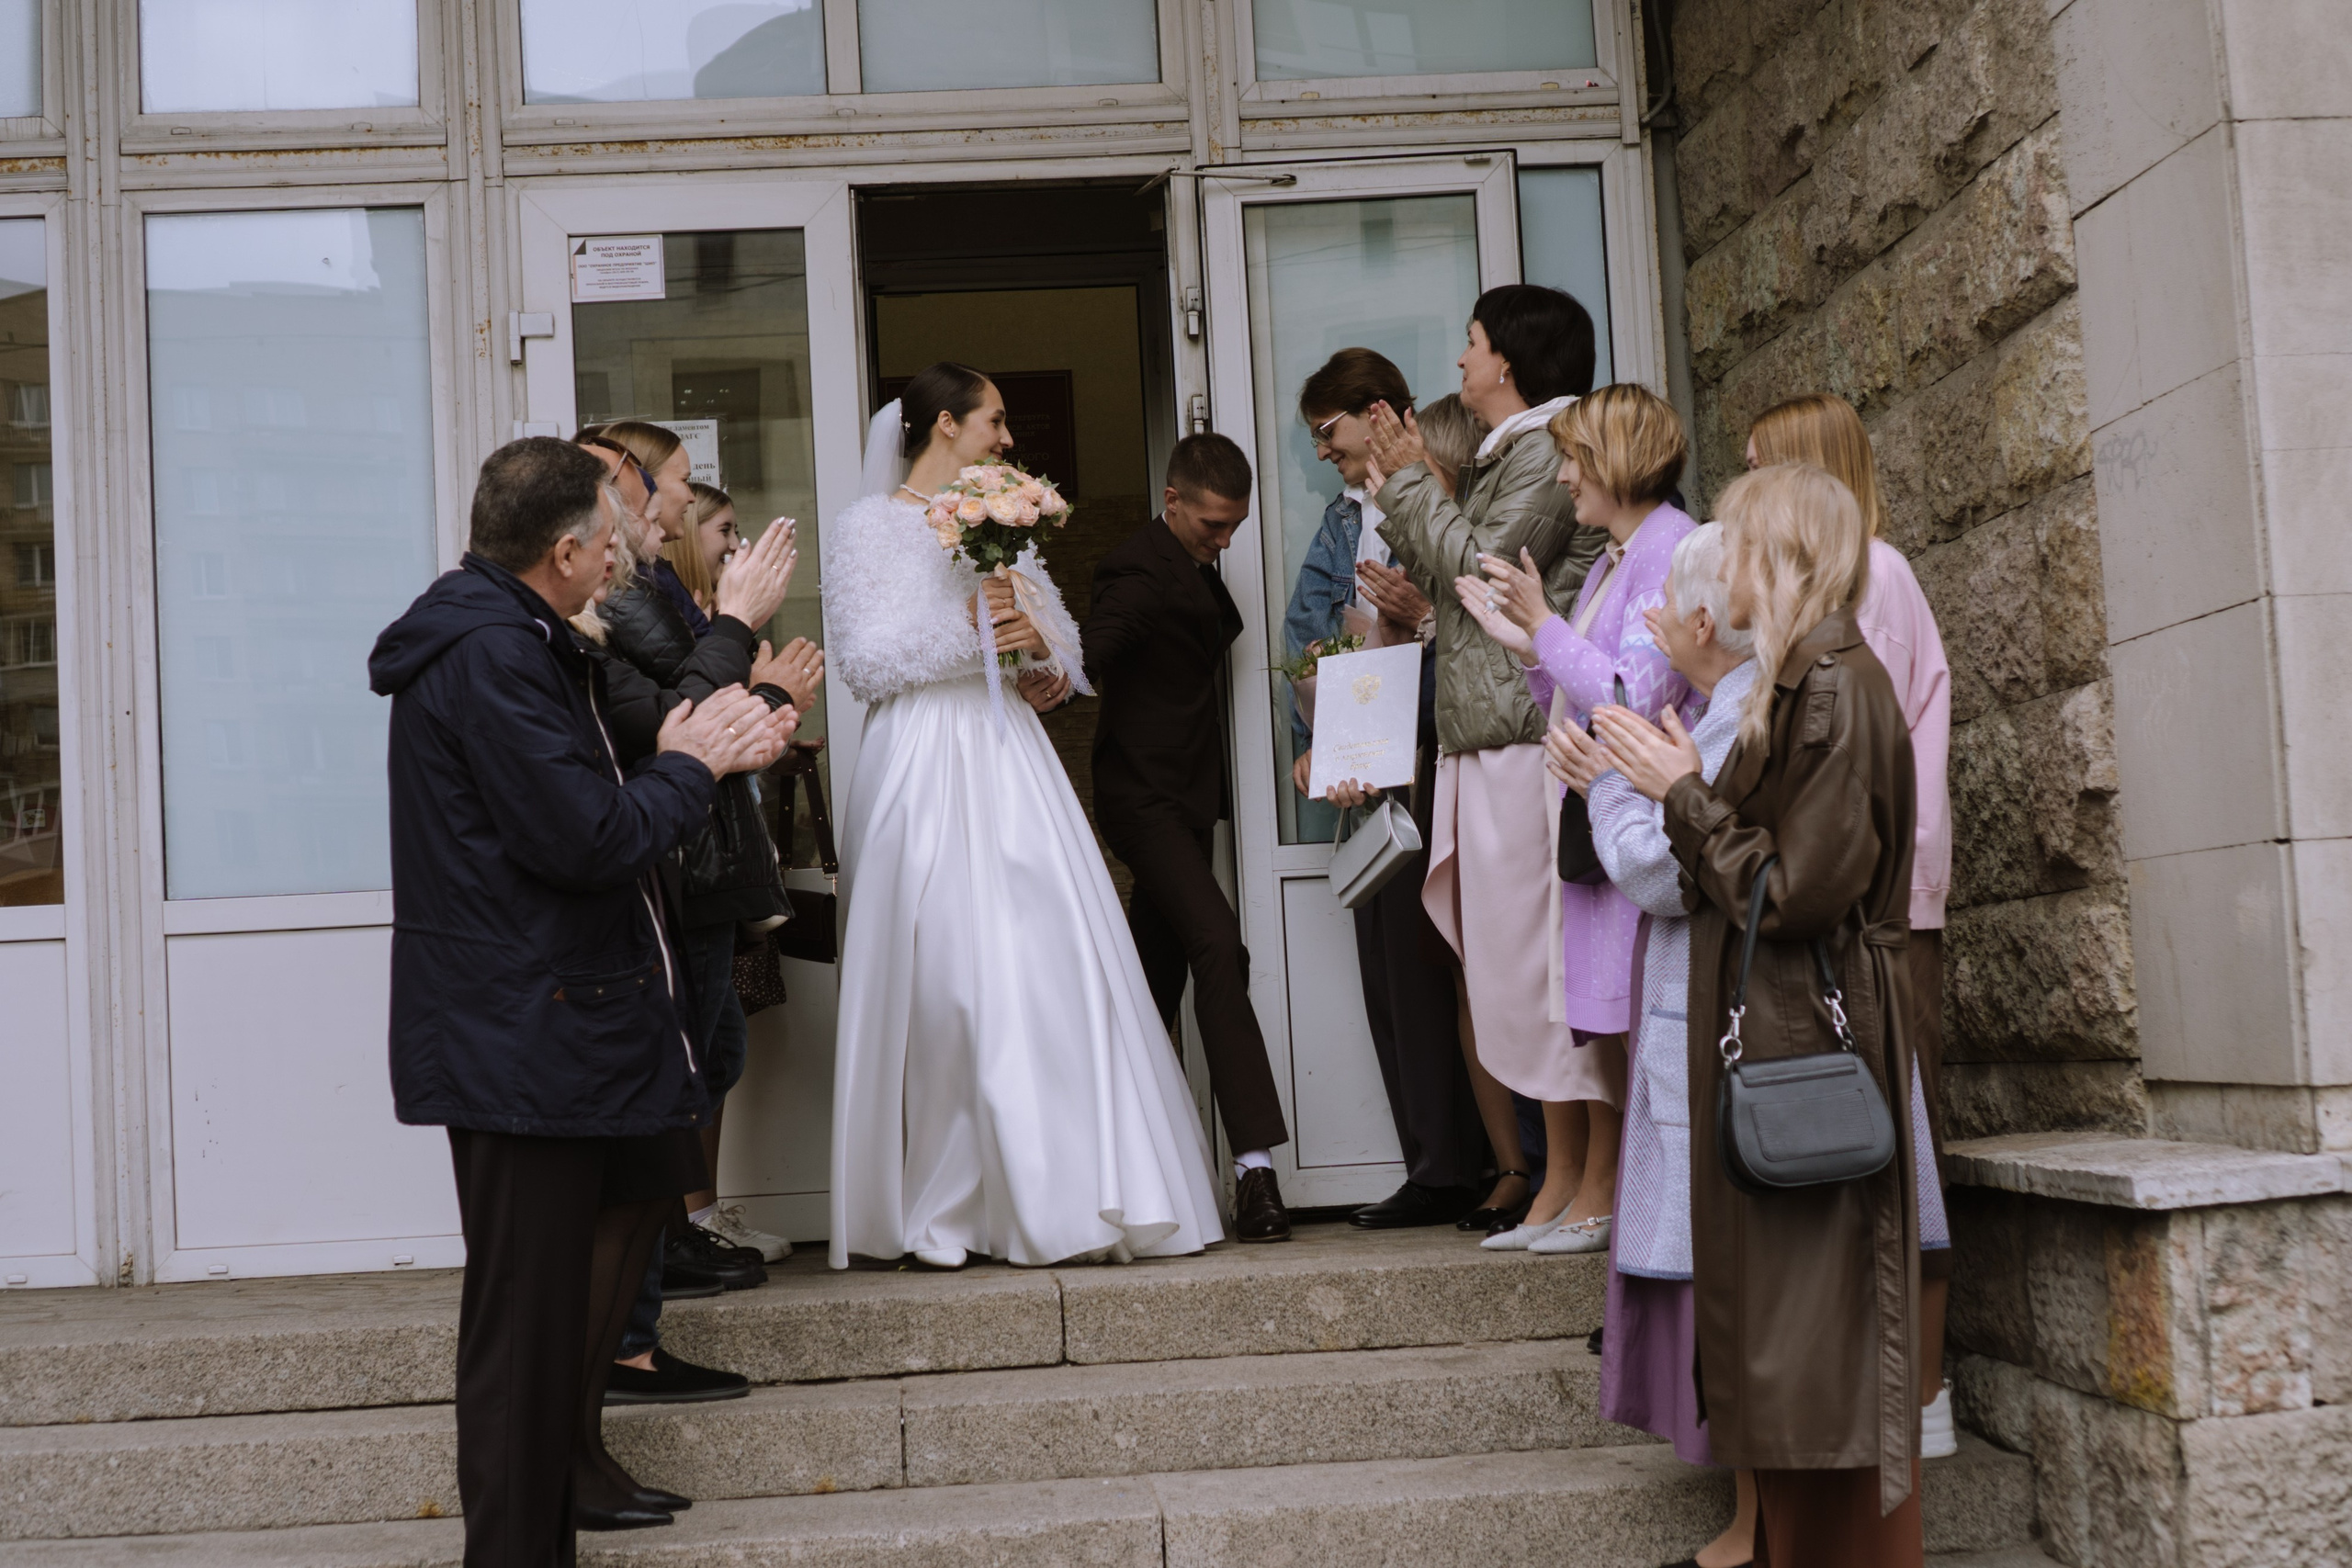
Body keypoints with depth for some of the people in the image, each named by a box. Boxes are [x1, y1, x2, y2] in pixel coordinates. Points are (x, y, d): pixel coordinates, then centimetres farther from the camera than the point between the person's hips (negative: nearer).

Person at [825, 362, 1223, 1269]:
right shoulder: (866, 528, 2)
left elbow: (1058, 628, 20)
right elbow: (864, 664, -5)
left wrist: (1044, 650, -2)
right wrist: (961, 628, -14)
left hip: (1008, 757, 5)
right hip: (923, 766, -5)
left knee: (1053, 965, -3)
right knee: (940, 978, -6)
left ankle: (1071, 1192, 2)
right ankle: (937, 1212, 3)